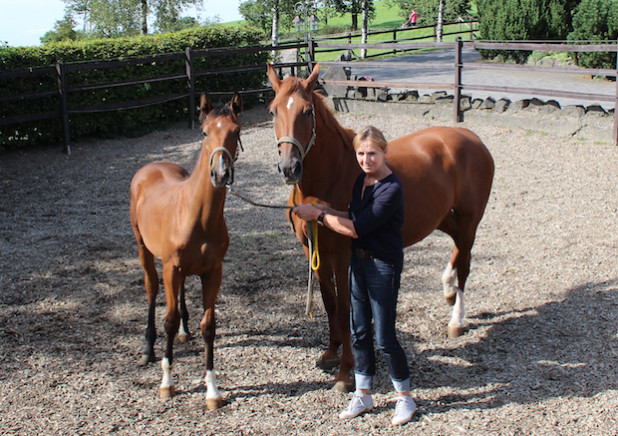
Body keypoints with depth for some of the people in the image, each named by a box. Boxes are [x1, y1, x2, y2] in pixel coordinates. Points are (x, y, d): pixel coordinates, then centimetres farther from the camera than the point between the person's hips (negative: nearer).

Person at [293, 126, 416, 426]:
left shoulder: (391, 189, -22)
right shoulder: (361, 179, 5)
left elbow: (356, 229, -23)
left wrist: (319, 215, -15)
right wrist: (327, 210, -1)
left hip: (384, 266, -8)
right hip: (358, 261, 8)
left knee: (385, 338, -1)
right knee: (359, 331, 15)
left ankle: (405, 398, 19)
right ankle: (363, 395, 28)